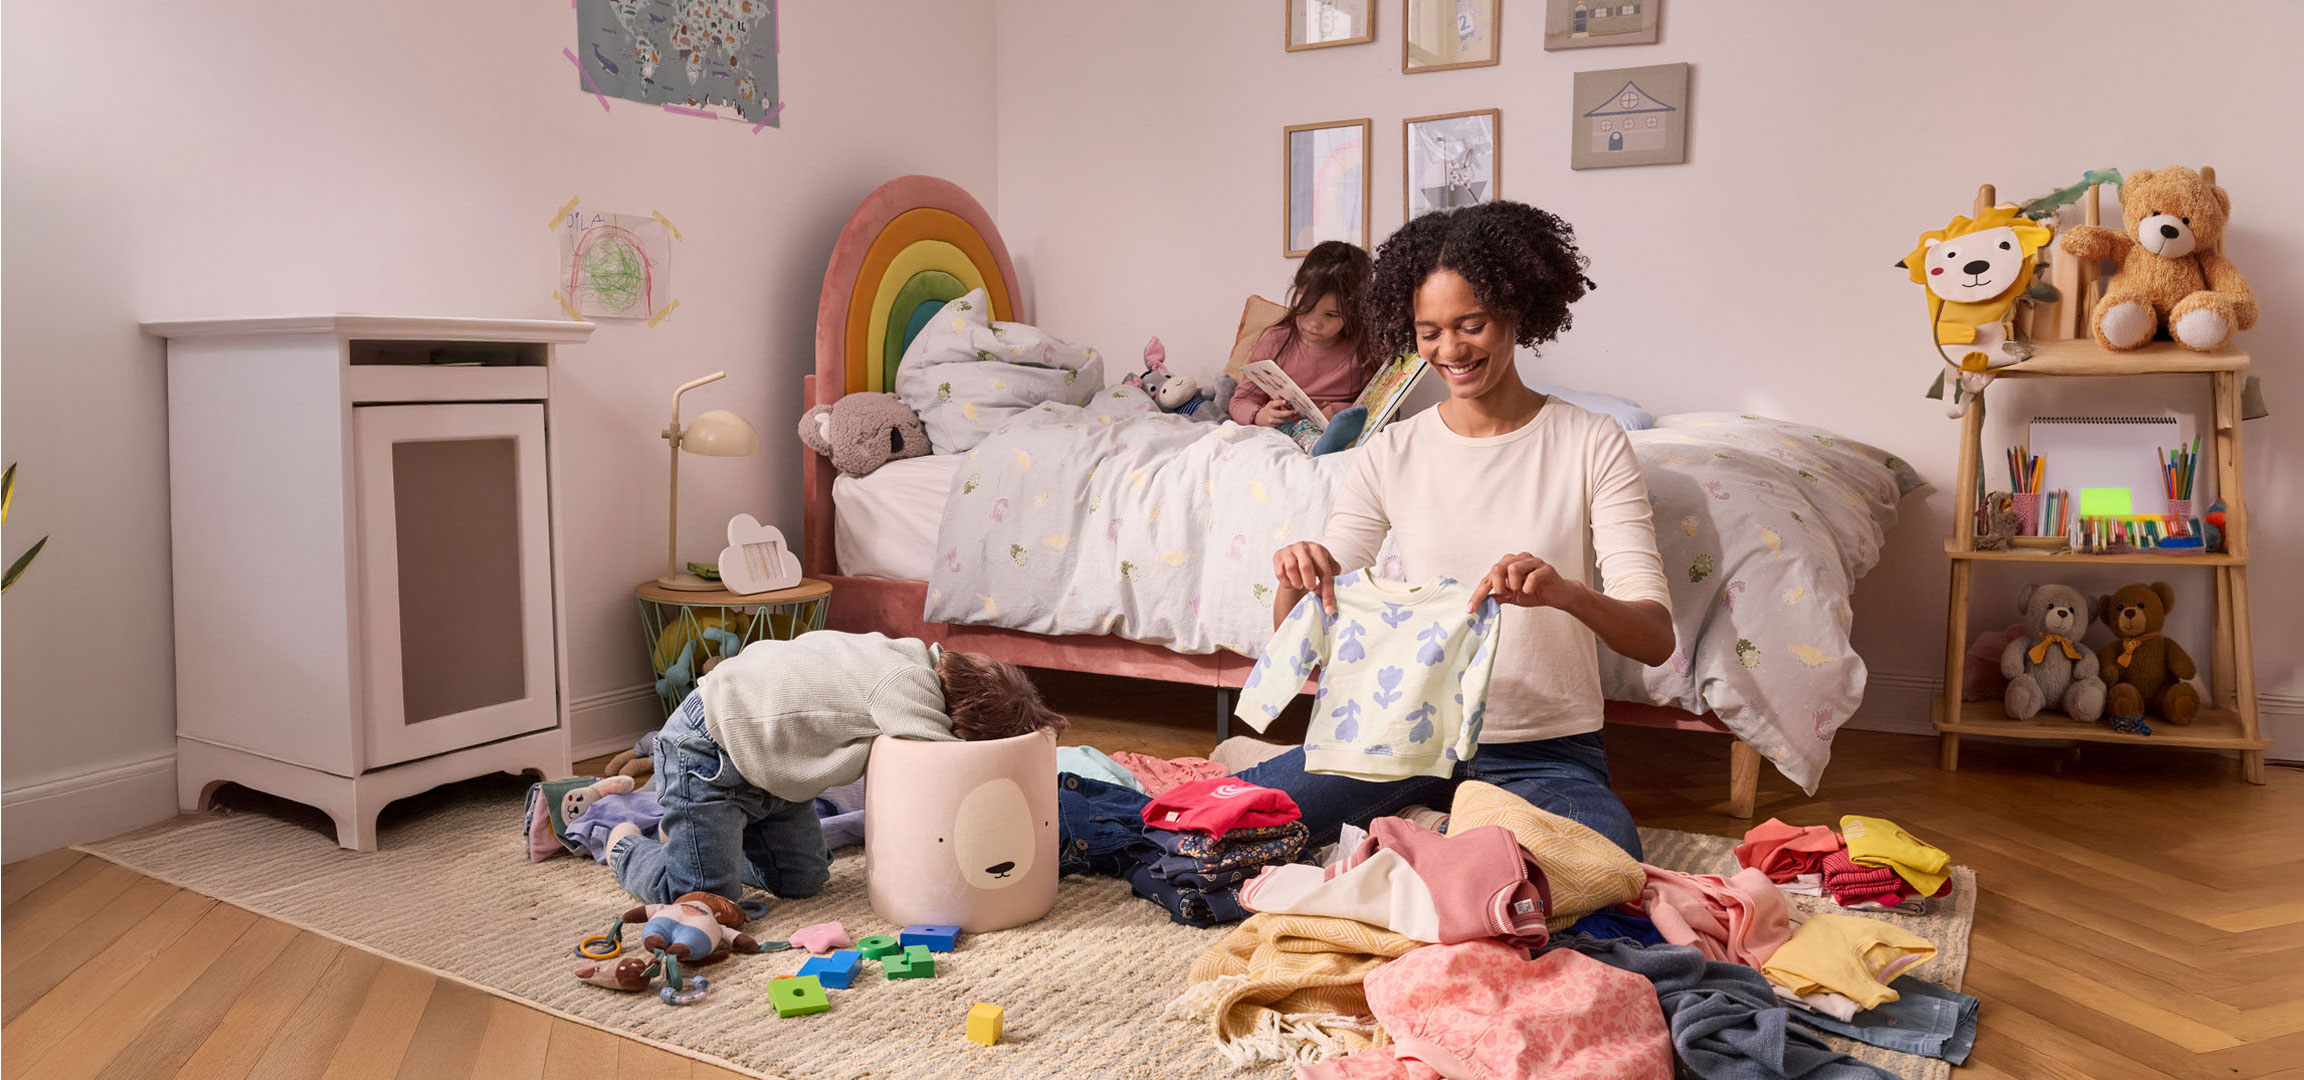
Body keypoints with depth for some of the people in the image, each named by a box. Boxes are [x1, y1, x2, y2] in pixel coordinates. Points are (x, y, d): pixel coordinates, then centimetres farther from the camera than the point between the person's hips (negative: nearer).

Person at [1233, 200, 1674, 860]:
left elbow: (1656, 639, -12)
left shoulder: (1591, 445, -4)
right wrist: (1297, 582, -23)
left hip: (1548, 749, -1)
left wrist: (1566, 593, -34)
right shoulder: (1392, 454, 3)